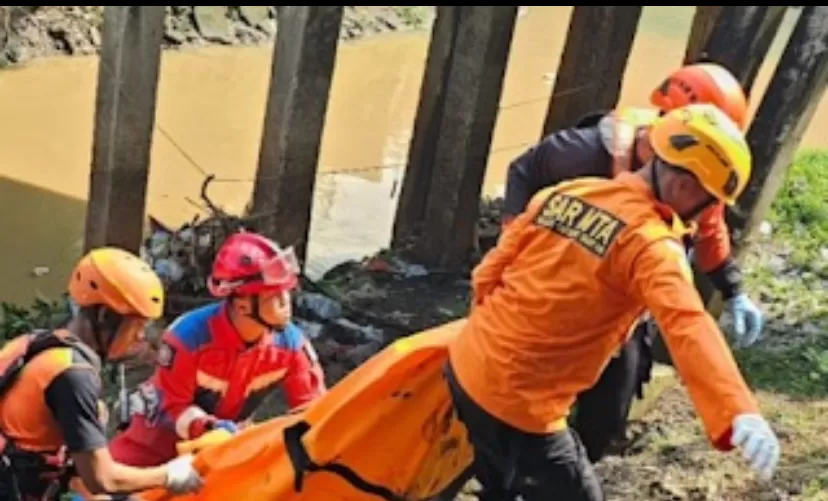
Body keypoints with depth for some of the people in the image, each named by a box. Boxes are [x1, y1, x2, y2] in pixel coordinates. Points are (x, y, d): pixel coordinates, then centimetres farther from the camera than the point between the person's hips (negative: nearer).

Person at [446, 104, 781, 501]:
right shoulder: (650, 244, -17)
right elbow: (689, 329, -34)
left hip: (466, 367, 8)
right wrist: (738, 415, -45)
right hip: (519, 403, -8)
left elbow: (489, 272, 9)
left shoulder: (564, 193, 4)